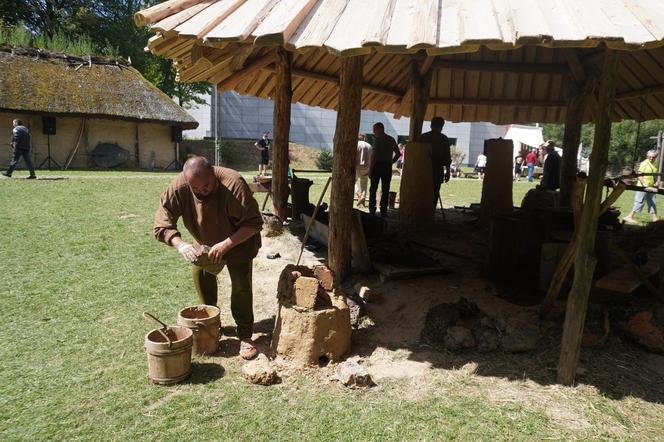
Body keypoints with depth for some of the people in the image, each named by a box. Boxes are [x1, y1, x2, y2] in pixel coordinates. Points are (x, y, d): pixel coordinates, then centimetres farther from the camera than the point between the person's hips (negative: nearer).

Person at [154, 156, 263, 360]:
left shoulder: (233, 184, -37)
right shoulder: (179, 187, -26)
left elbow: (254, 223, -33)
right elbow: (161, 223, -23)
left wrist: (225, 245, -39)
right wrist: (180, 244, -40)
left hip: (238, 241, -4)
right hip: (206, 243, 4)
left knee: (241, 284, -11)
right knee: (200, 273, -2)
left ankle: (245, 335, 2)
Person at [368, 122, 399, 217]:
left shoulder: (377, 139, -7)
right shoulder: (391, 139, 12)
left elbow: (374, 154, -14)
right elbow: (398, 153, 16)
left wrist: (370, 168, -13)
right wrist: (391, 162, 13)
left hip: (378, 165, -5)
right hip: (388, 167, 5)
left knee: (373, 189, 3)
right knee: (385, 190, 7)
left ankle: (372, 210, 0)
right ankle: (383, 211, 7)